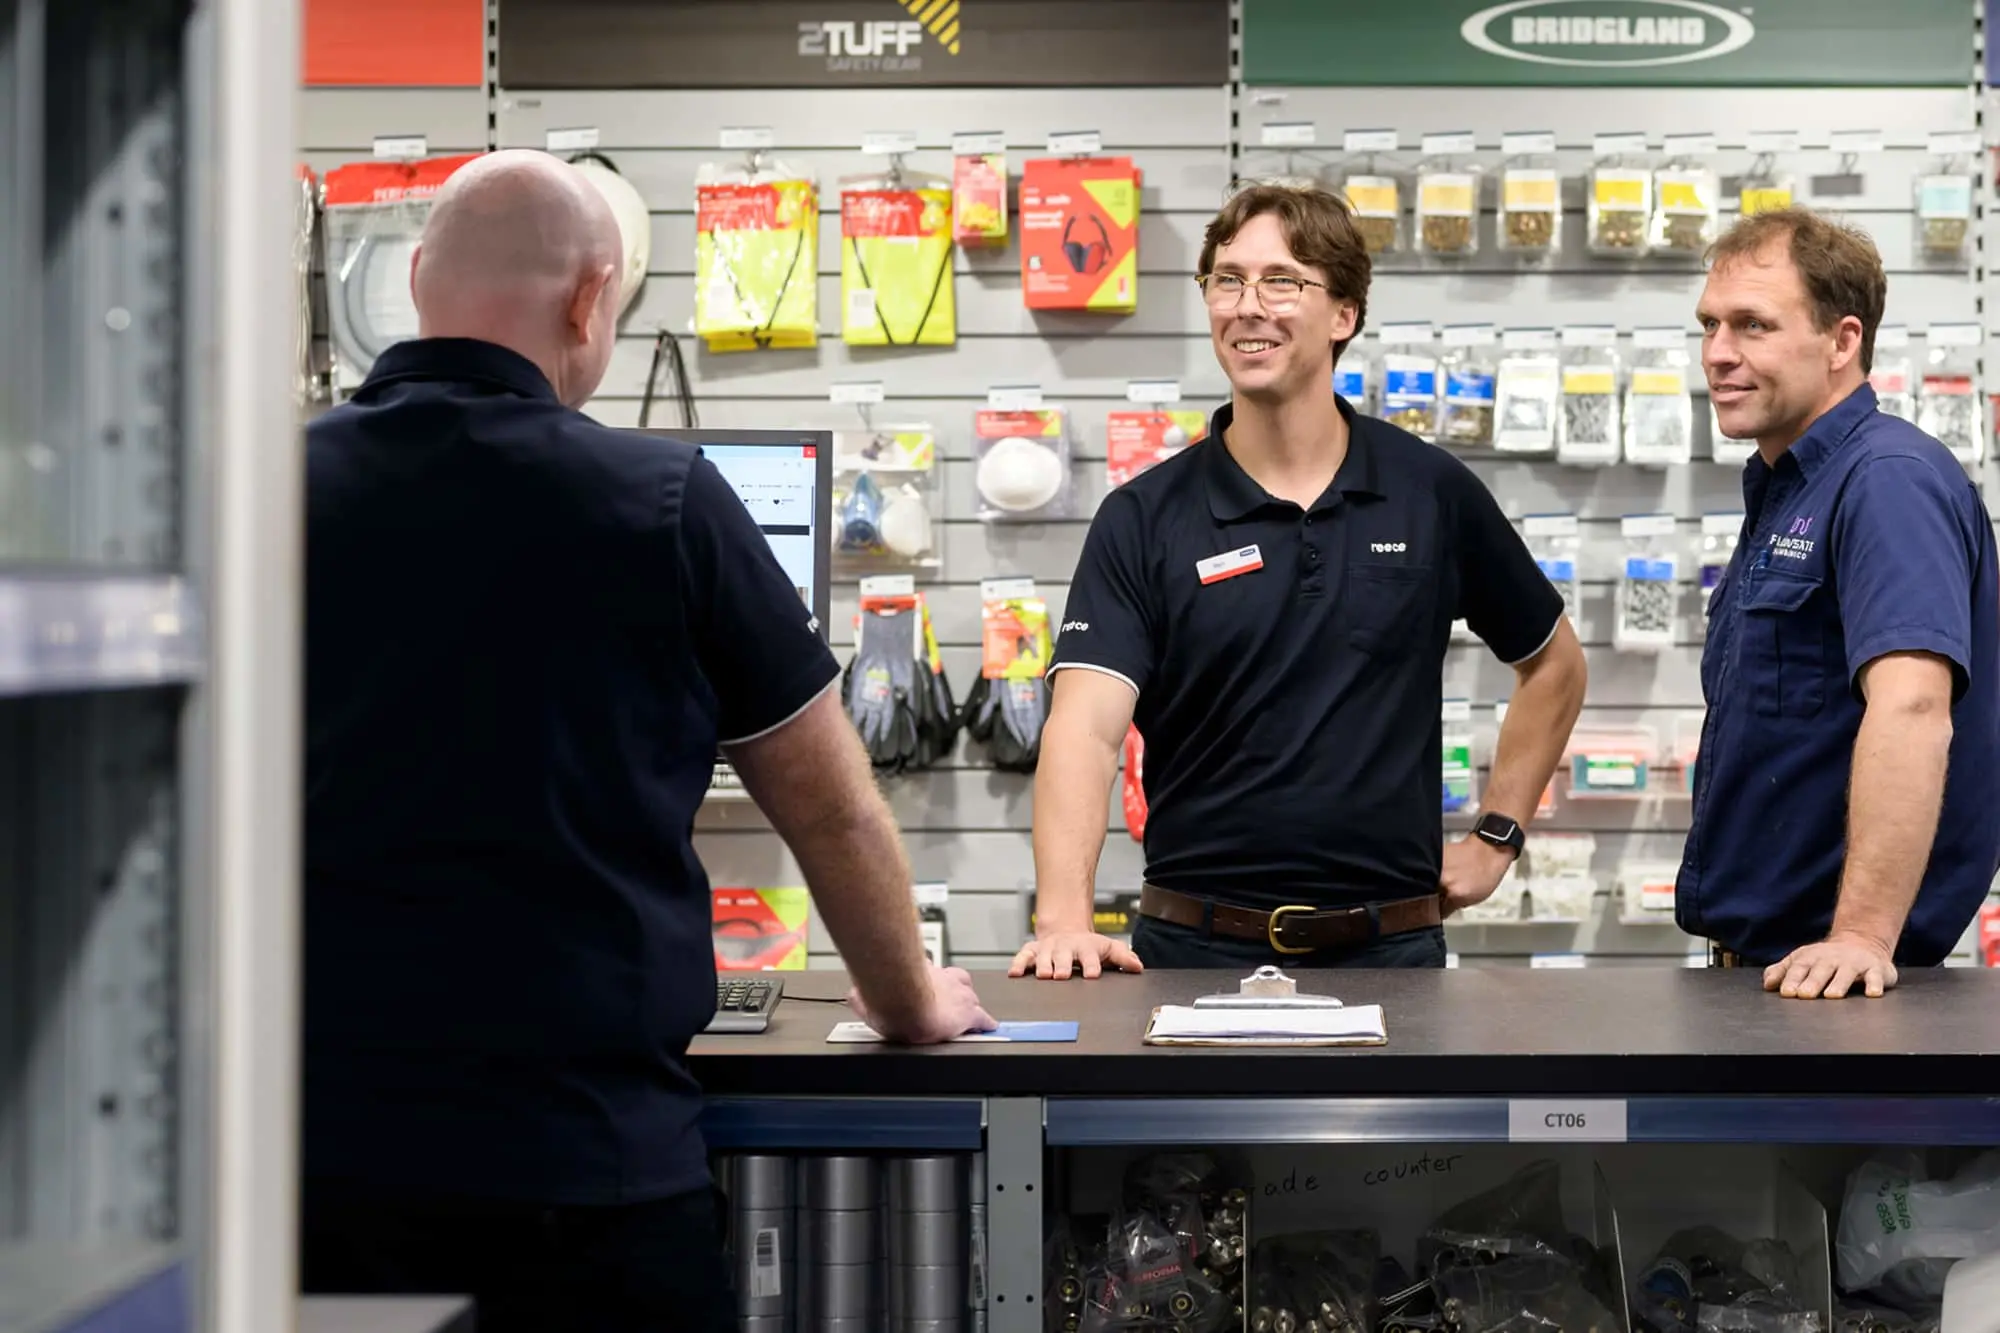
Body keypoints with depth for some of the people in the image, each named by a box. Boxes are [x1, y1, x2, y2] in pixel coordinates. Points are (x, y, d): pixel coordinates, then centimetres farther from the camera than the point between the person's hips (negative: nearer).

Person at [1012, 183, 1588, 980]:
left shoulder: (1435, 494, 1)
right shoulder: (1144, 520, -4)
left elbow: (1554, 664, 16)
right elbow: (1085, 727, -17)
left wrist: (1497, 838, 9)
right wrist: (1064, 918, -31)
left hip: (1391, 946, 1)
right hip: (1197, 948, -1)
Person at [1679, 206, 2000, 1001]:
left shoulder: (1889, 481, -17)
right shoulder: (1782, 492, 14)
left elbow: (1911, 710, -30)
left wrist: (1863, 936, -36)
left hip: (1829, 974, -9)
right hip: (1755, 963, 9)